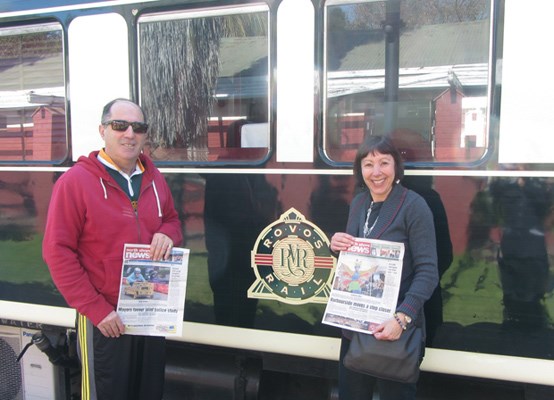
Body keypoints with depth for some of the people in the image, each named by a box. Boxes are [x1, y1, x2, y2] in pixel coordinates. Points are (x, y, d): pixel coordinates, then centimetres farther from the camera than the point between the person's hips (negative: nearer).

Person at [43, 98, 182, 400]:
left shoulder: (154, 179, 5)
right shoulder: (75, 181, -12)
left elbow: (172, 220, 19)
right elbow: (58, 253, -14)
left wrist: (167, 234, -7)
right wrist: (96, 310, -16)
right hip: (103, 319, -5)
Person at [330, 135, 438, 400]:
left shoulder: (414, 205, -13)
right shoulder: (358, 203, 6)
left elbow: (427, 271, -17)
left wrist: (402, 318, -27)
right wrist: (336, 246, -6)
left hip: (395, 328, -6)